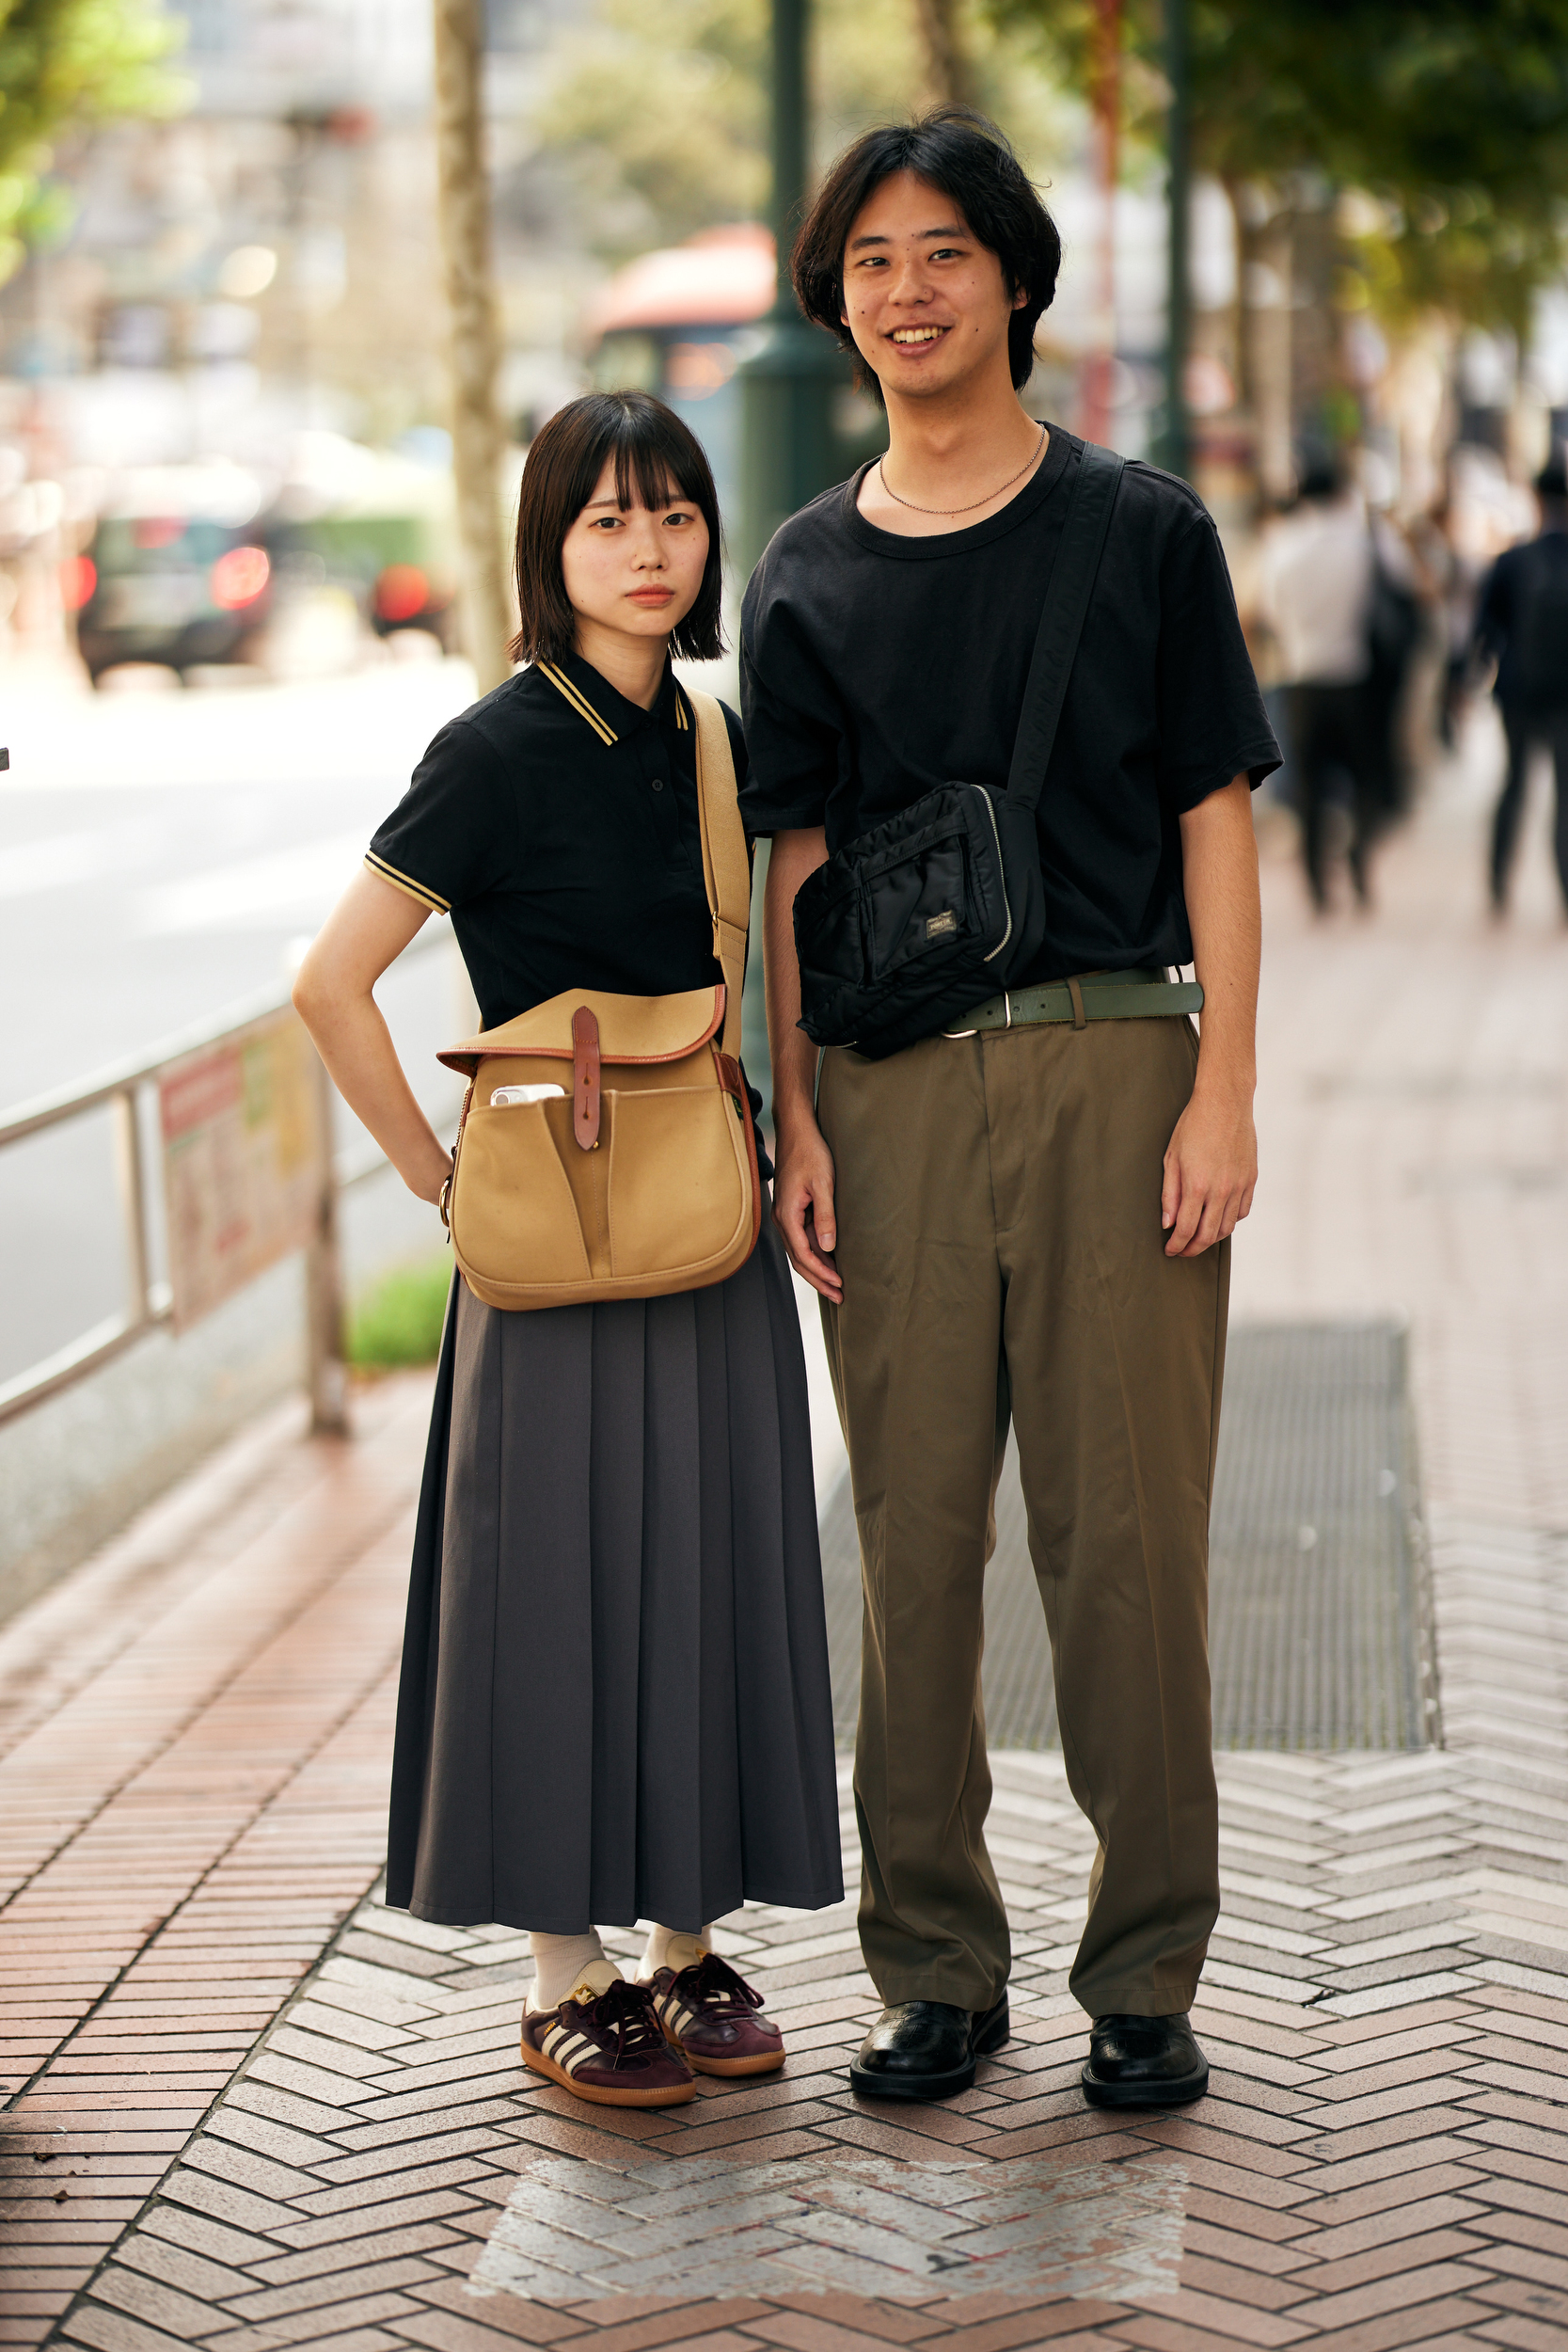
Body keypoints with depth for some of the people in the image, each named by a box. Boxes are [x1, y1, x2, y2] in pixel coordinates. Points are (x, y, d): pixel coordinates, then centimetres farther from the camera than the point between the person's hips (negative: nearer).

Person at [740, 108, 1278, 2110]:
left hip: (1111, 1067, -2)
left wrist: (1224, 1095, -4)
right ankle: (935, 1965, 15)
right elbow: (794, 863, 11)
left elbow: (1212, 818, 3)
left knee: (1128, 1528, -1)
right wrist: (797, 1122, 2)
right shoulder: (809, 576, 11)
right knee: (915, 1529, 4)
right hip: (893, 1093, 2)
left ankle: (1146, 1978, 10)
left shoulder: (1143, 532, 5)